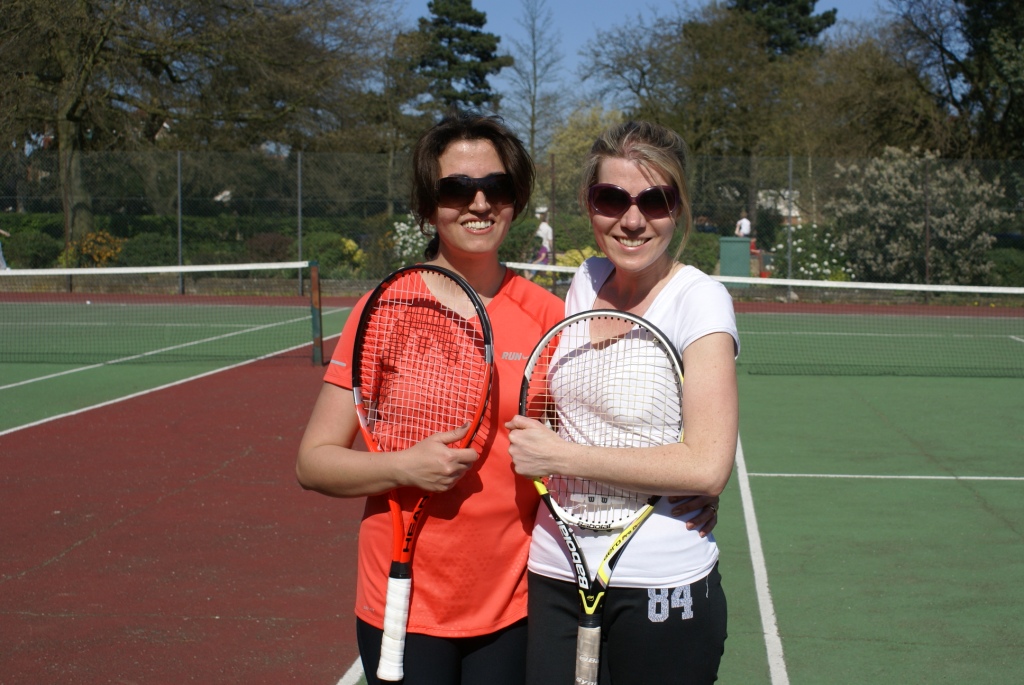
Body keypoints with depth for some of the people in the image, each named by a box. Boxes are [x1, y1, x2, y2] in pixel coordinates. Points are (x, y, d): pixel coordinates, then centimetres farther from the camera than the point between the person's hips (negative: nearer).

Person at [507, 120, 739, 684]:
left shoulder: (699, 298, -12)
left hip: (661, 590, -5)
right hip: (556, 575, 5)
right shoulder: (585, 282, 5)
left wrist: (558, 456, -18)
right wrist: (529, 440, 1)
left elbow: (706, 467, -21)